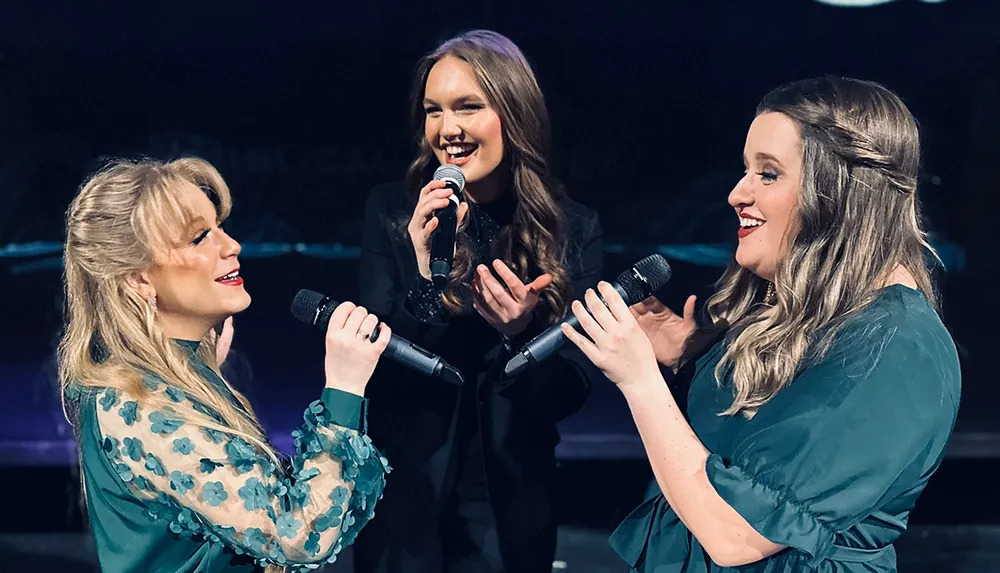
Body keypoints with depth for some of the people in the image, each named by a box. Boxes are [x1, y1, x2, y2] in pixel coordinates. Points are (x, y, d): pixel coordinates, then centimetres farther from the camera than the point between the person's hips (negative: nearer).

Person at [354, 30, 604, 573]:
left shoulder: (573, 230, -5)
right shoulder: (392, 211, -7)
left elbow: (571, 390, -6)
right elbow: (377, 368, -10)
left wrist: (522, 332, -25)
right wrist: (423, 270, -24)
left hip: (508, 498, 1)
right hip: (404, 491, 0)